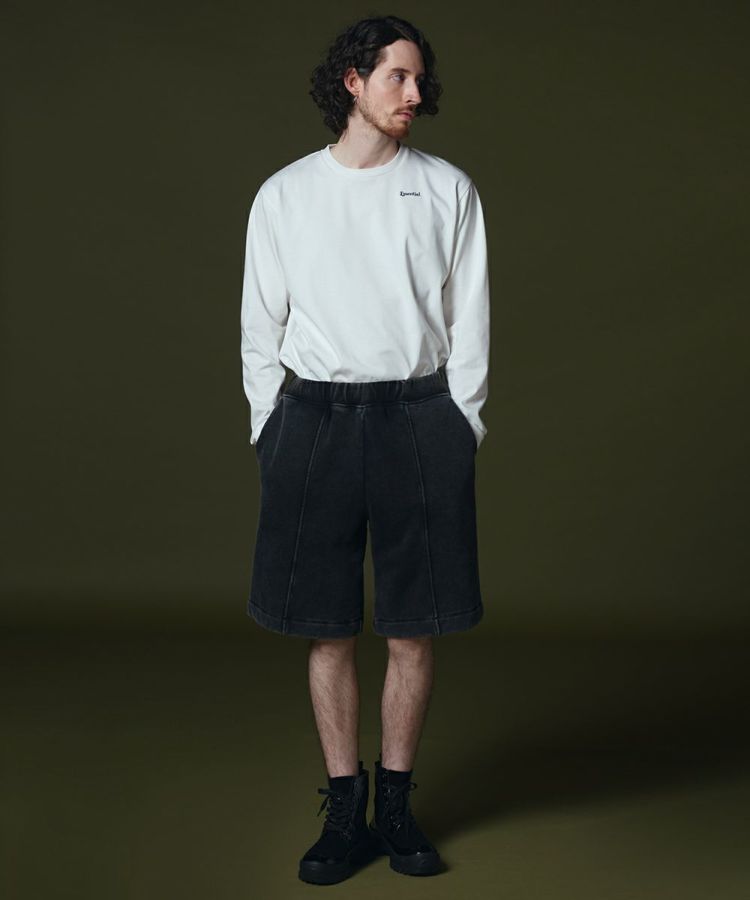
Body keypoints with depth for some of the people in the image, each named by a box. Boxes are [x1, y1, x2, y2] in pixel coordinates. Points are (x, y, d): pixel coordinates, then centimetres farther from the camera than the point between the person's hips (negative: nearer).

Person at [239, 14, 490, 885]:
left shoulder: (448, 188, 7)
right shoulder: (284, 194, 7)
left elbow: (469, 323, 8)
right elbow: (260, 327, 9)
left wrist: (459, 429, 3)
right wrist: (270, 433, 3)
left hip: (419, 417, 0)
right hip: (314, 418, 0)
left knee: (412, 631, 4)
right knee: (329, 632, 4)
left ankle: (397, 805, 19)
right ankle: (346, 811, 17)